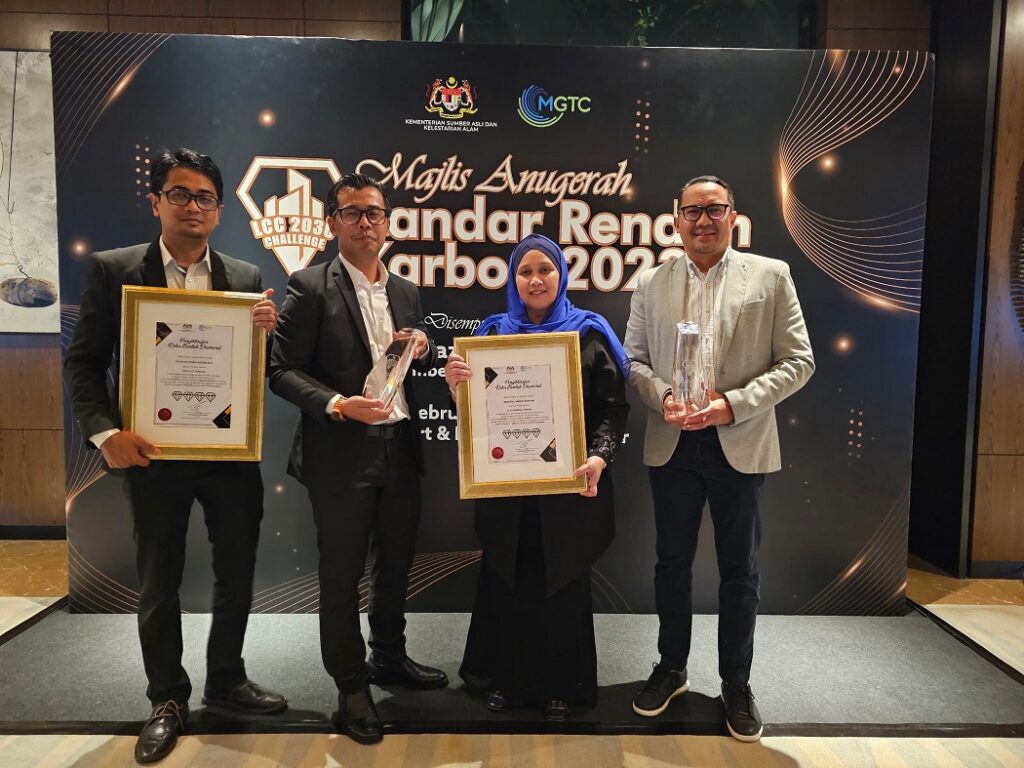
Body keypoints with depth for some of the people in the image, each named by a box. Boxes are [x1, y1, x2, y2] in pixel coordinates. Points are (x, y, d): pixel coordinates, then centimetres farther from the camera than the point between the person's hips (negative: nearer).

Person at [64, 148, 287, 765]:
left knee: (238, 574, 13)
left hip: (232, 452, 2)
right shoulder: (113, 270, -1)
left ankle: (226, 680, 36)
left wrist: (266, 331, -19)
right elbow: (84, 362, -2)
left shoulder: (247, 278, 3)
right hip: (154, 454, -2)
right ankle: (167, 701, 32)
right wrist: (106, 432, -15)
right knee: (159, 583, 13)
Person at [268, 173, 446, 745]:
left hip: (401, 447, 6)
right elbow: (283, 370, -10)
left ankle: (390, 658, 40)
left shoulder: (407, 292, 11)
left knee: (397, 563, 18)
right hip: (342, 453, -5)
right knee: (342, 574, 8)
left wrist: (424, 349, -3)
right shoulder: (311, 288, -7)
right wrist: (339, 405, -23)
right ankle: (352, 686, 26)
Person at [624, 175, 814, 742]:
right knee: (672, 563, 13)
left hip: (740, 445, -1)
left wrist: (734, 404, -16)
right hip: (671, 446, 2)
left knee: (739, 570, 10)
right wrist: (664, 399, -13)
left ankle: (736, 684, 29)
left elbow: (798, 360, -3)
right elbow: (634, 359, 7)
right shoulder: (651, 284, 6)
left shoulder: (771, 276, 0)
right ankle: (671, 669, 32)